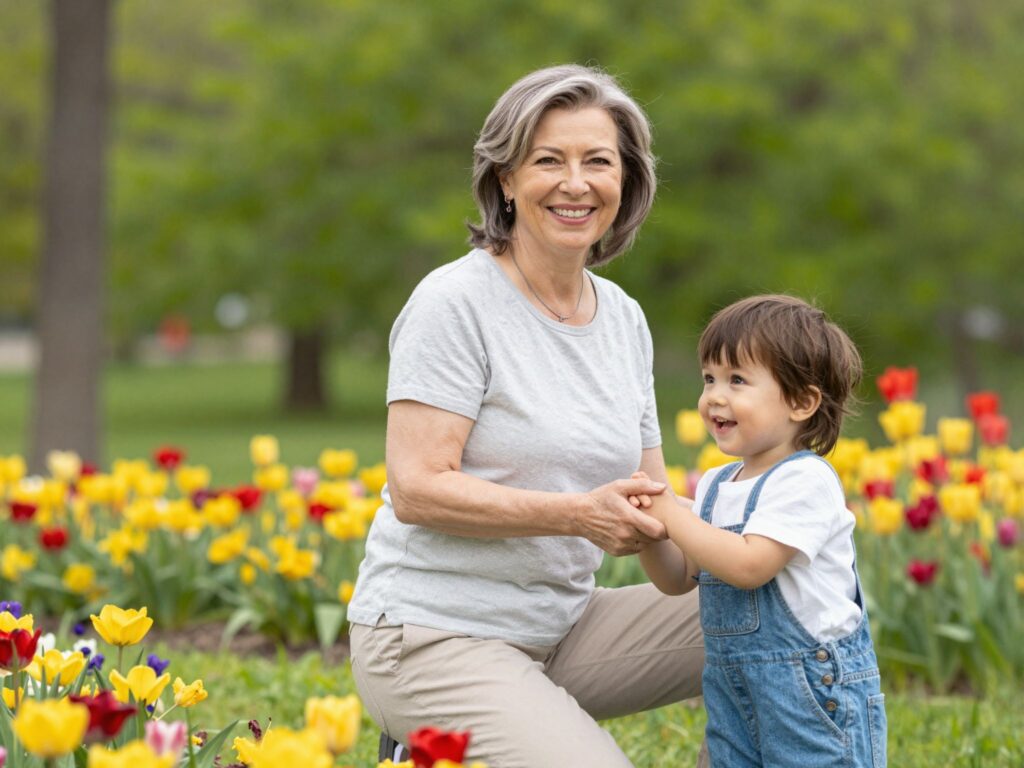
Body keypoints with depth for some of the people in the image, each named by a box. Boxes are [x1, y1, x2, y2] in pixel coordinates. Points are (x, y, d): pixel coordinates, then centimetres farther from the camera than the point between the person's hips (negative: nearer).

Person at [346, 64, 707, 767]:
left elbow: (647, 500, 13)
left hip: (558, 627, 7)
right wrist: (577, 514, -26)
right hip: (435, 638, -7)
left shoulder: (624, 319, 10)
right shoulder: (456, 302, -12)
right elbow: (417, 490, -18)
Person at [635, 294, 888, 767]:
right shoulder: (715, 485, 11)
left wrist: (671, 514, -18)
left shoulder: (805, 480, -14)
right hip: (733, 688, 8)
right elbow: (678, 580, 13)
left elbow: (749, 565, -25)